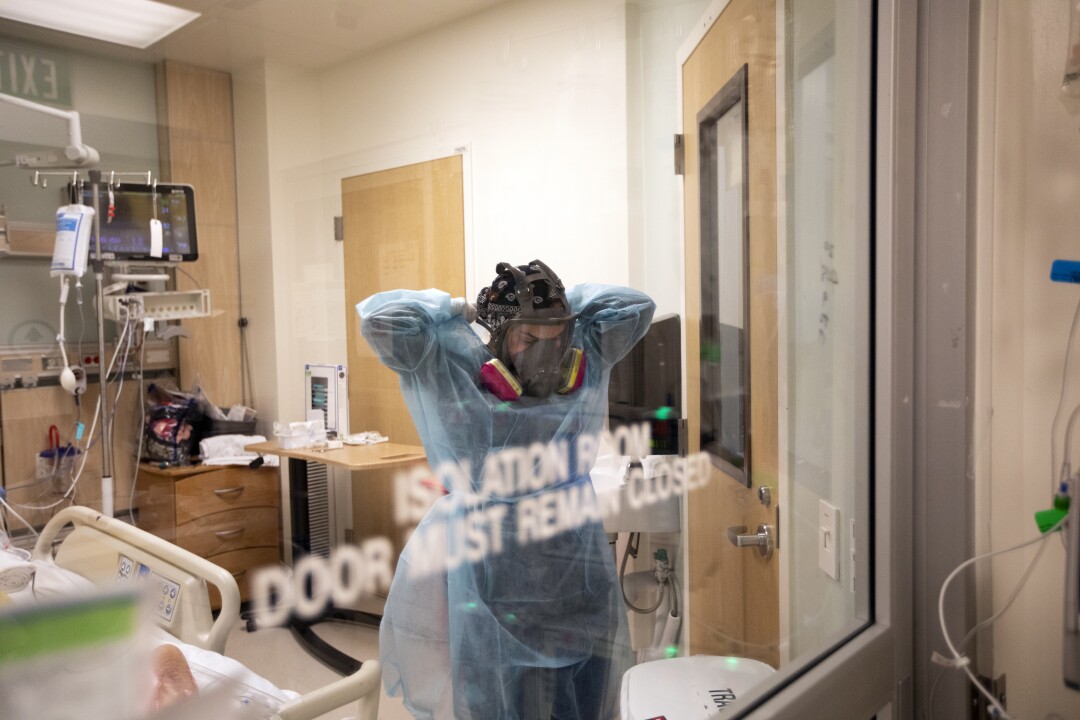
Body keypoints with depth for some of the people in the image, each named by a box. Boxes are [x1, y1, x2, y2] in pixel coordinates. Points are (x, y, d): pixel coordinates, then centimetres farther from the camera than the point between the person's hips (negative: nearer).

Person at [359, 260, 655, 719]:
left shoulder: (586, 360, -1)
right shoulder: (454, 367, -11)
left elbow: (637, 307, 5)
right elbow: (380, 320, -18)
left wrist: (560, 304, 1)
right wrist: (452, 309, -6)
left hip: (574, 573, 4)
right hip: (491, 572, -3)